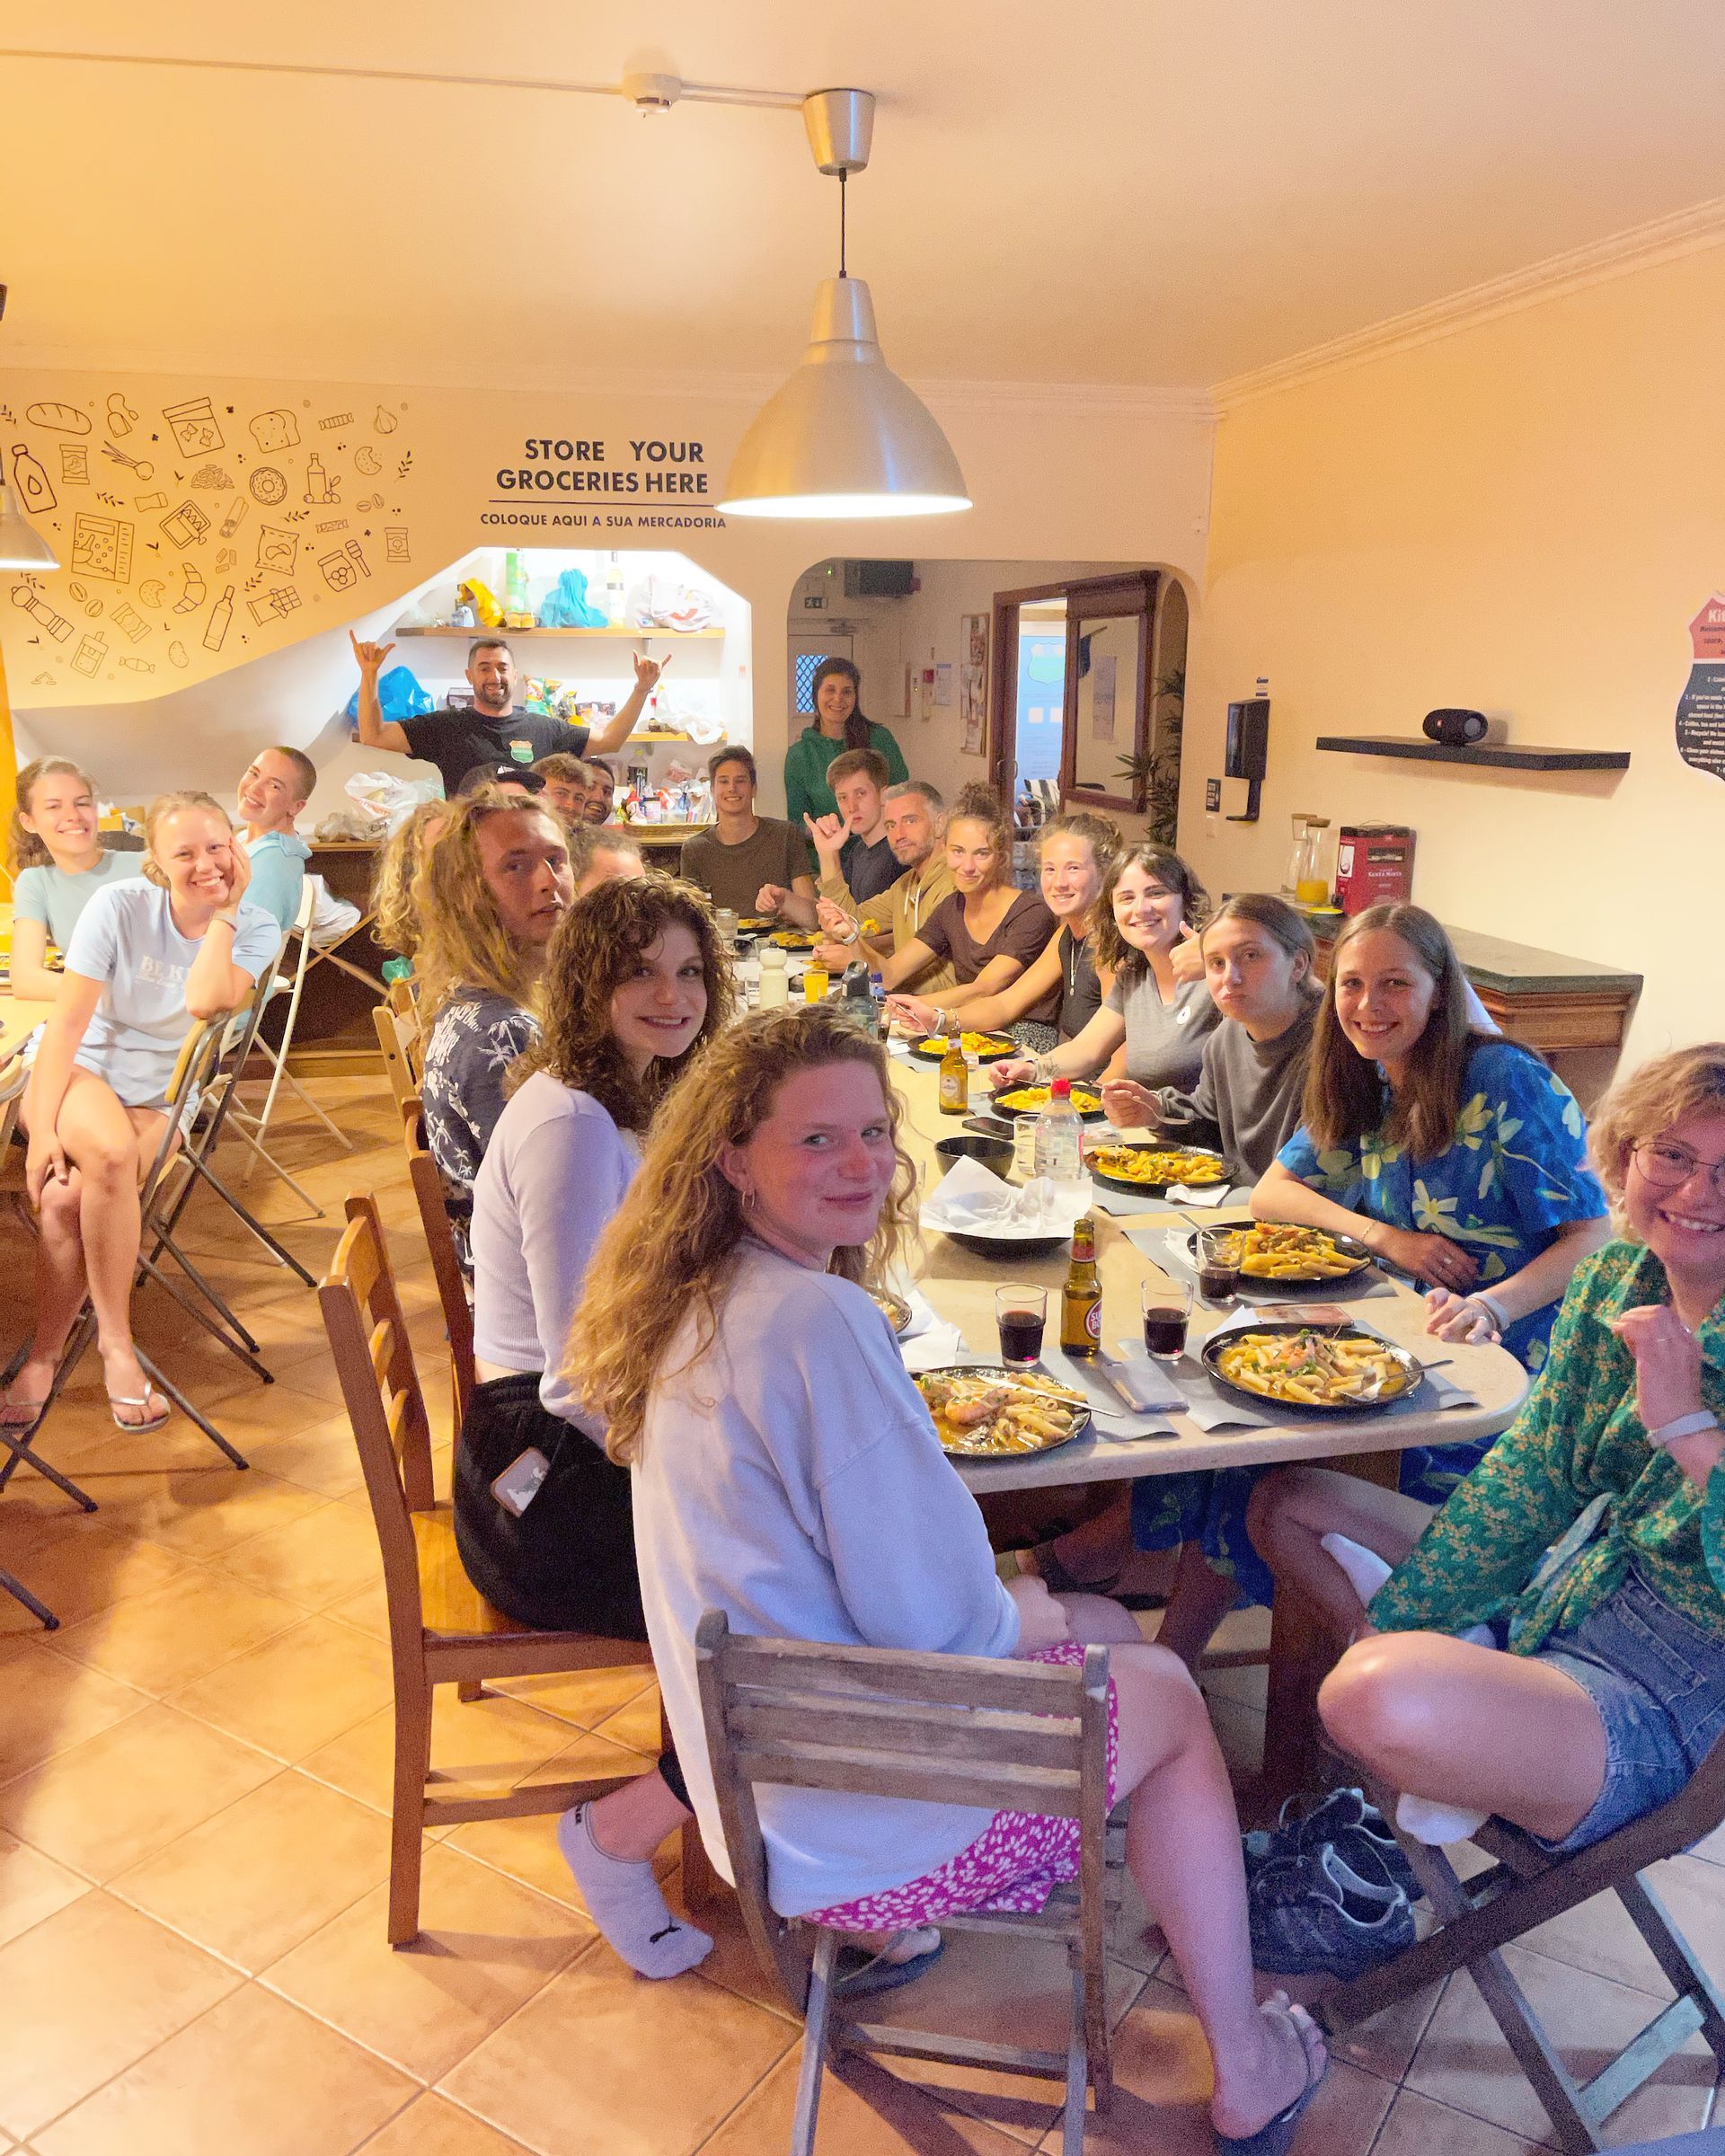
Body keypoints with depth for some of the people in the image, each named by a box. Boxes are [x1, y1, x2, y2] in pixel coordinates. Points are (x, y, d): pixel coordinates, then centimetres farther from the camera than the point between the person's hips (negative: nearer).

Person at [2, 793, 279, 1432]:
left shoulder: (256, 930, -7)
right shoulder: (120, 905, -10)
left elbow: (204, 1000, -27)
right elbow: (68, 1020, -11)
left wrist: (224, 914, -21)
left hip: (161, 1097, 1)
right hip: (79, 1071, -1)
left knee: (68, 1200, -28)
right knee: (112, 1151, -36)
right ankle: (115, 1341, -24)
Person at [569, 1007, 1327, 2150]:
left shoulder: (699, 1306, 2)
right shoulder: (821, 1317, -27)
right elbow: (935, 1619, -23)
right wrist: (1032, 1617, -1)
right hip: (854, 1833, -8)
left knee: (1109, 1628, 22)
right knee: (1170, 1697, 13)